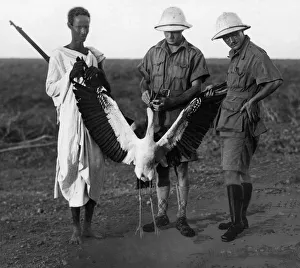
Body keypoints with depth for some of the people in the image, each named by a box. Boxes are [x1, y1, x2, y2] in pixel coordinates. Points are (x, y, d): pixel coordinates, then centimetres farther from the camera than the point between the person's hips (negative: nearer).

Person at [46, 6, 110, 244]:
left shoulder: (95, 55, 13)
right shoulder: (59, 55, 1)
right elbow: (51, 89, 0)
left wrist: (98, 74, -3)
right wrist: (71, 75, -14)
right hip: (72, 117, -4)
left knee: (95, 166, 3)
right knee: (73, 167, -4)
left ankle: (88, 225, 13)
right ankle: (76, 227, 5)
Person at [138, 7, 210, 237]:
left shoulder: (193, 54, 0)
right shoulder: (154, 52, 11)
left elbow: (196, 87, -6)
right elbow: (144, 80, 14)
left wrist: (170, 101, -19)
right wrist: (145, 93, -10)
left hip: (182, 118, -3)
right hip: (158, 119, 3)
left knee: (181, 169, 1)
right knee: (161, 168, 7)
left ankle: (182, 218, 10)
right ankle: (162, 216, 18)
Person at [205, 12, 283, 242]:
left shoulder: (255, 54, -13)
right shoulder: (236, 55, 16)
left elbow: (276, 80, -24)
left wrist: (252, 101, -23)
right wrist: (216, 88, 20)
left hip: (240, 121, -10)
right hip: (231, 121, 10)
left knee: (232, 171, -12)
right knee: (242, 172, 15)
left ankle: (236, 223, -7)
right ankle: (241, 219, 25)